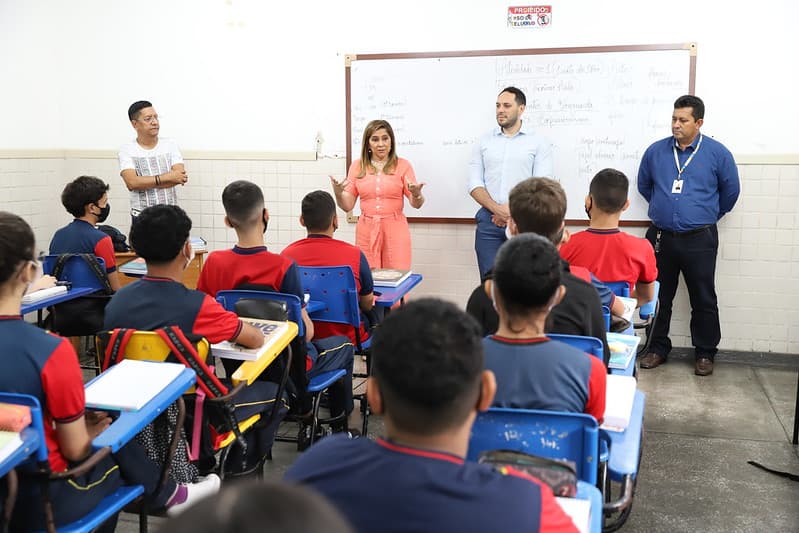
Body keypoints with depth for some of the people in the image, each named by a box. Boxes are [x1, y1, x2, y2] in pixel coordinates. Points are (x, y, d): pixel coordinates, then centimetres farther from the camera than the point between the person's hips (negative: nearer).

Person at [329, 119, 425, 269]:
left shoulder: (402, 165, 3)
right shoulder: (357, 166, 7)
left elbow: (416, 204, 0)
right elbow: (347, 206, 6)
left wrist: (416, 194, -22)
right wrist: (338, 193, -14)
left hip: (395, 229, -1)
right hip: (366, 229, 1)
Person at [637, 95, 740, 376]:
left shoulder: (717, 153, -4)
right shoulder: (656, 151, 2)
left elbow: (731, 191, 10)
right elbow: (644, 185, 20)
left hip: (699, 240, -2)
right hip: (660, 237, 2)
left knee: (703, 300, 6)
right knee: (659, 297, 10)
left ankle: (705, 353, 20)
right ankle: (658, 348, 24)